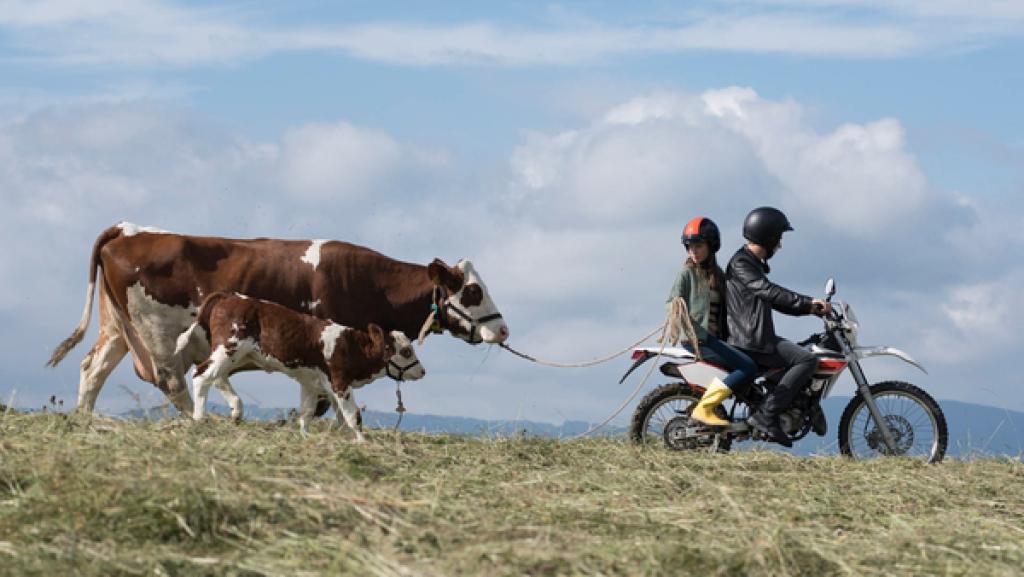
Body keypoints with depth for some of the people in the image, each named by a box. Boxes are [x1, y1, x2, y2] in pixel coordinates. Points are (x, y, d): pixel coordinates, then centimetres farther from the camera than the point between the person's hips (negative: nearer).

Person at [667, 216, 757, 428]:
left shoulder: (718, 275, 20)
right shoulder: (687, 273, -1)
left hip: (715, 338, 8)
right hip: (697, 339, -8)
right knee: (748, 367, -21)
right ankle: (703, 409, -23)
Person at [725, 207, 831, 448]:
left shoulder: (756, 264, 23)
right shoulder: (741, 263, -10)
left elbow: (775, 301, 26)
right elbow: (768, 291, -25)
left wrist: (810, 309, 14)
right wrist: (807, 301, -30)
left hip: (761, 337, 11)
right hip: (750, 341, -11)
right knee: (807, 359, -20)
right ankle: (766, 414, -24)